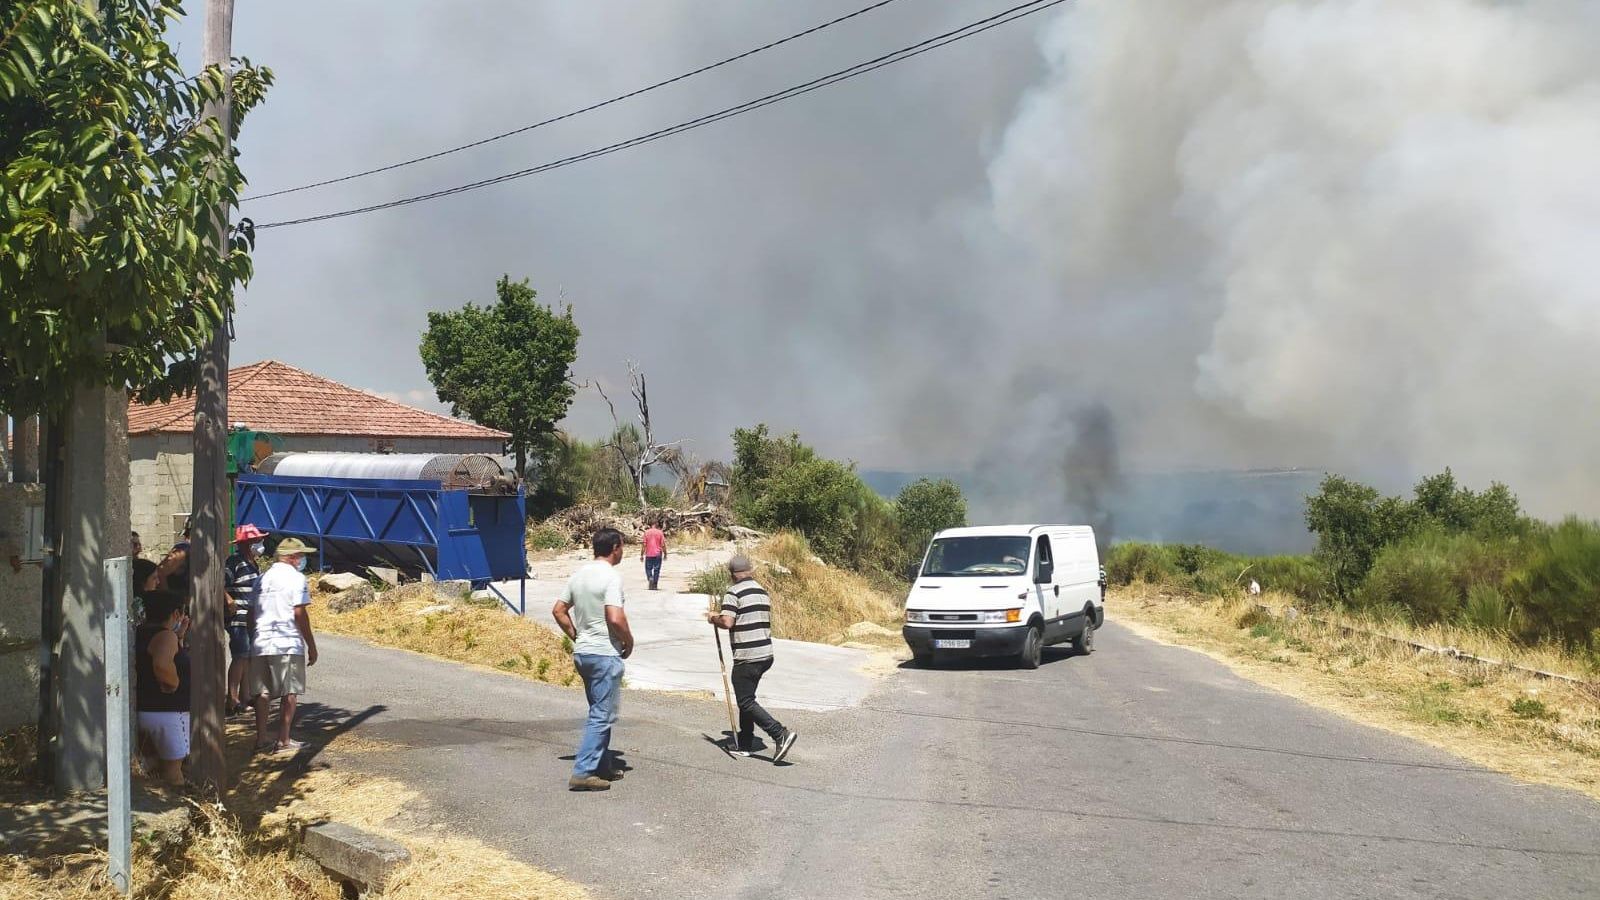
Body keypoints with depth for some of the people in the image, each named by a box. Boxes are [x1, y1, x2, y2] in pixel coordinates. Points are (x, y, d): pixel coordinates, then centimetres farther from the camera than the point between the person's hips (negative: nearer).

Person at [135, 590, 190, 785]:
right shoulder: (165, 635, -19)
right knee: (173, 766, -1)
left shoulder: (141, 633, 11)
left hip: (144, 709, 9)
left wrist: (179, 636, 15)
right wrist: (174, 683, -22)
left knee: (161, 764, 20)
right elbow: (162, 665, -39)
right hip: (167, 712, -9)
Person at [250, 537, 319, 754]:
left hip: (260, 644, 7)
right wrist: (312, 646, -5)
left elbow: (253, 612, 18)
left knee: (262, 692, 10)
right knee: (289, 693, 0)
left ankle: (261, 738, 12)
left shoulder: (263, 579, 17)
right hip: (288, 645, -6)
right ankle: (283, 741, 0)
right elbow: (300, 614, -9)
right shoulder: (295, 577, -4)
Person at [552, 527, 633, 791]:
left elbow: (558, 610, 13)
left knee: (599, 712, 19)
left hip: (582, 653, 9)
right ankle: (583, 772, -7)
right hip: (605, 653, -9)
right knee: (602, 716, -4)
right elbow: (615, 618, -24)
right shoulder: (611, 577, -16)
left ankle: (603, 766, 26)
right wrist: (629, 641, -8)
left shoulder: (578, 575, 9)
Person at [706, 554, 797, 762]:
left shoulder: (734, 592, -12)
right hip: (766, 654, 8)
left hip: (746, 657, -8)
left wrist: (713, 618, 1)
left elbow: (727, 622, -21)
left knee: (746, 702, -3)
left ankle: (781, 734, -15)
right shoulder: (762, 591, 12)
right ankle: (744, 744, 22)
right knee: (746, 699, 18)